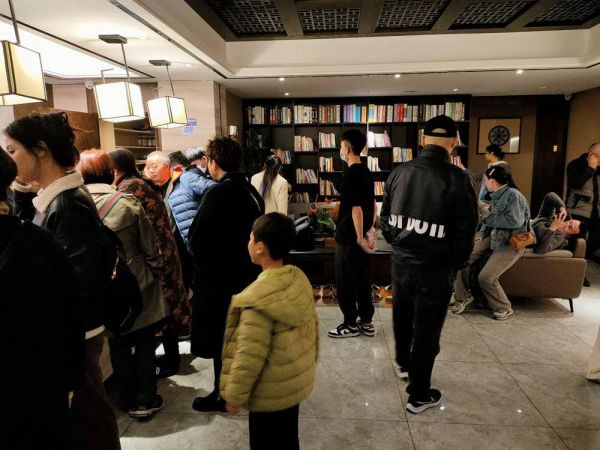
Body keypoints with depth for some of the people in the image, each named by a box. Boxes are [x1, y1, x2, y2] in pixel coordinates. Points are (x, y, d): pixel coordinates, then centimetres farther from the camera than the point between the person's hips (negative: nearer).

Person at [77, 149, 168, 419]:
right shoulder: (127, 203, -15)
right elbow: (151, 248, -9)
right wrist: (154, 273, 8)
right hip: (139, 288, -2)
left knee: (119, 348, 20)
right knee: (145, 346, 16)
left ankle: (129, 401, 35)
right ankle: (146, 401, 25)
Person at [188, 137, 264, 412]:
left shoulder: (217, 194, -20)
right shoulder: (251, 191, 4)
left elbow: (197, 239, -20)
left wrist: (203, 267, -4)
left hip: (218, 278, -8)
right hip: (245, 273, 8)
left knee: (219, 338, 7)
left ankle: (223, 395, 22)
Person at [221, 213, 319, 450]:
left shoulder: (257, 299, -30)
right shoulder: (299, 278, -8)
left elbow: (249, 356, -24)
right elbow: (312, 325, 3)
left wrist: (235, 395, -9)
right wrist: (310, 361, 18)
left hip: (271, 393, -7)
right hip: (299, 380, 7)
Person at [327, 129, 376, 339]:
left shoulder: (351, 175, -18)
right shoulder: (367, 173, 9)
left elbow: (356, 209, -21)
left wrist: (360, 238, -17)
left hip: (349, 238, -9)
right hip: (359, 237, 9)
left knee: (345, 282, 3)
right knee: (362, 279, 14)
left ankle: (351, 324, 14)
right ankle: (366, 322, 23)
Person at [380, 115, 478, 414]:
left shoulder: (399, 173, -4)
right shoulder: (458, 179, -18)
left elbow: (386, 218, 5)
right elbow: (465, 232, -13)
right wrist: (456, 265, 4)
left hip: (401, 260, 5)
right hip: (435, 266, -5)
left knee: (402, 315, 26)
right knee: (427, 330, 10)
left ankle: (403, 363, 50)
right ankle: (419, 396, 24)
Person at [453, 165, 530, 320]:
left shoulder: (513, 195, -17)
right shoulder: (497, 196, 9)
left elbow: (515, 221, -27)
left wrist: (488, 217, -18)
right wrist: (481, 233, 2)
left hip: (511, 243, -8)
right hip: (493, 237, 8)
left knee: (486, 277, -18)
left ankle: (504, 308, 9)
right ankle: (463, 297, 9)